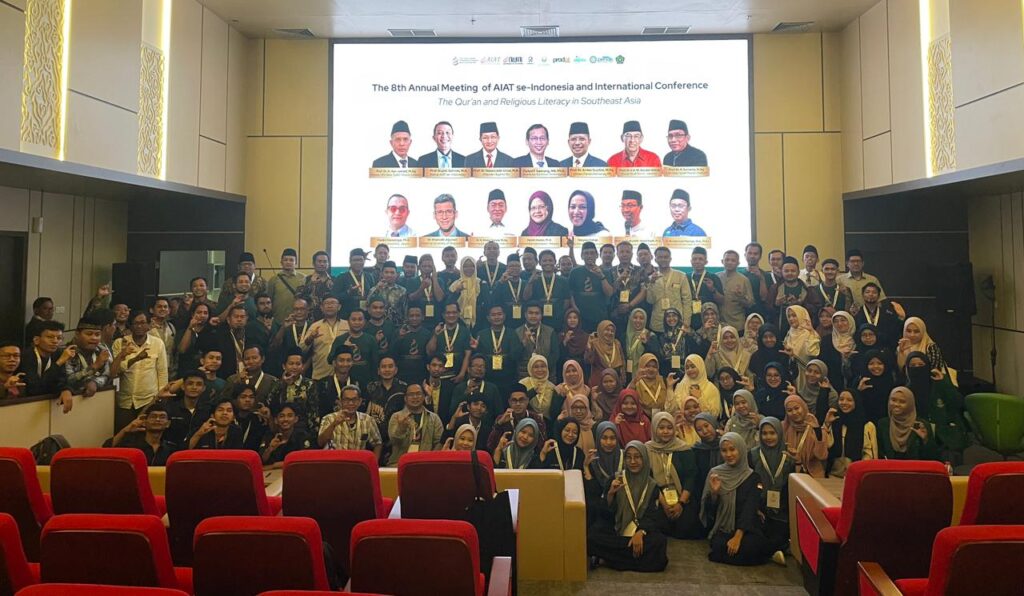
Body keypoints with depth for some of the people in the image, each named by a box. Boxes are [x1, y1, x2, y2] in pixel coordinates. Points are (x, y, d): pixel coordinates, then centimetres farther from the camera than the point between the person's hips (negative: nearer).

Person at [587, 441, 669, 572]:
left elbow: (652, 516, -1)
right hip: (616, 529, -1)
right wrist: (610, 493, -19)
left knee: (659, 541, -33)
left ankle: (606, 560, -24)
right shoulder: (616, 480, 4)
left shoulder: (652, 485, 5)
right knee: (591, 537, -30)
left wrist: (640, 532, -21)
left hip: (642, 530, 2)